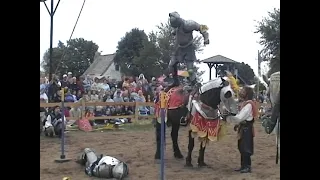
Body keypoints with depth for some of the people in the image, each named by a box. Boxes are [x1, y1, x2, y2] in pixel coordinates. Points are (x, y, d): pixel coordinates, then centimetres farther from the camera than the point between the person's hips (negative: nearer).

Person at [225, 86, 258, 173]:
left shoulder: (248, 105, -19)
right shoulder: (245, 103, 11)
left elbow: (239, 118, -24)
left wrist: (227, 118, -18)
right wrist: (238, 125, 10)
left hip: (247, 129, -10)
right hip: (243, 128, 10)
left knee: (245, 148, -4)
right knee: (242, 148, 14)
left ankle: (247, 167, 5)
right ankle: (243, 166, 22)